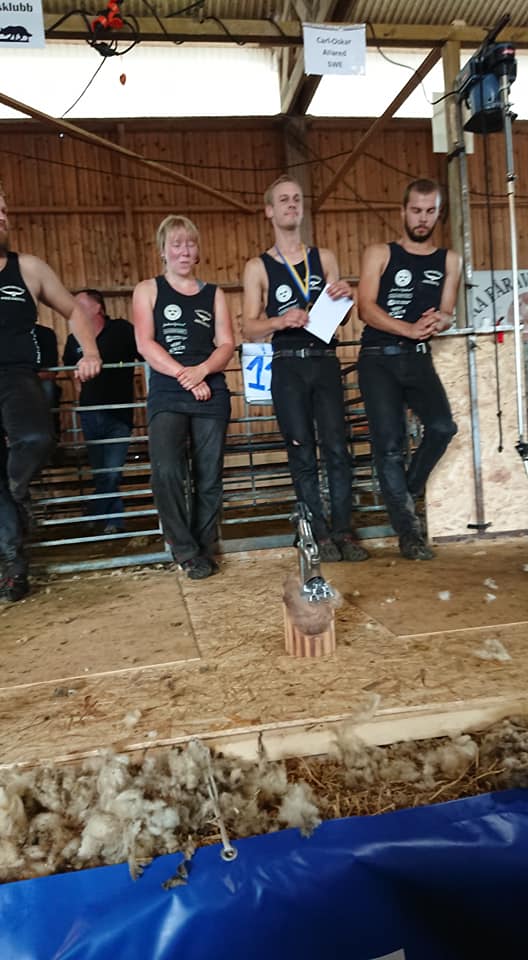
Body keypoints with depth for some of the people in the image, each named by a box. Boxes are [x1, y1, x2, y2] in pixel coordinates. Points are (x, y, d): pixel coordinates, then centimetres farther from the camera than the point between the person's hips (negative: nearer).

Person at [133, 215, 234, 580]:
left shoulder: (214, 294, 15)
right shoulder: (148, 289, 10)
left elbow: (227, 344, 5)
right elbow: (145, 344, -2)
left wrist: (201, 371, -14)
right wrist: (185, 376, -12)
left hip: (212, 394, 2)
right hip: (167, 394, -2)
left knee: (209, 476, 2)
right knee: (166, 471, -20)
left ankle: (203, 548, 18)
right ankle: (186, 551, -4)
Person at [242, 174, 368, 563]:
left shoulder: (324, 258, 14)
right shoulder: (258, 267, 6)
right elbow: (251, 329, 2)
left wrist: (345, 297, -4)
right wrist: (281, 321, -17)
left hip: (325, 361, 2)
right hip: (288, 367, -2)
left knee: (337, 447, -3)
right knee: (303, 453, 1)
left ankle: (343, 530, 5)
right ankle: (321, 533, 10)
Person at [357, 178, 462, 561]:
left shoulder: (449, 260, 13)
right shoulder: (379, 253, 5)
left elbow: (447, 314, 9)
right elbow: (366, 308, -6)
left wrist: (438, 321, -16)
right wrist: (410, 328, -19)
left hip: (418, 359, 2)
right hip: (379, 359, -2)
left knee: (443, 426, -20)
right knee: (389, 442, -9)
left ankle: (407, 493, 6)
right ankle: (409, 530, 1)